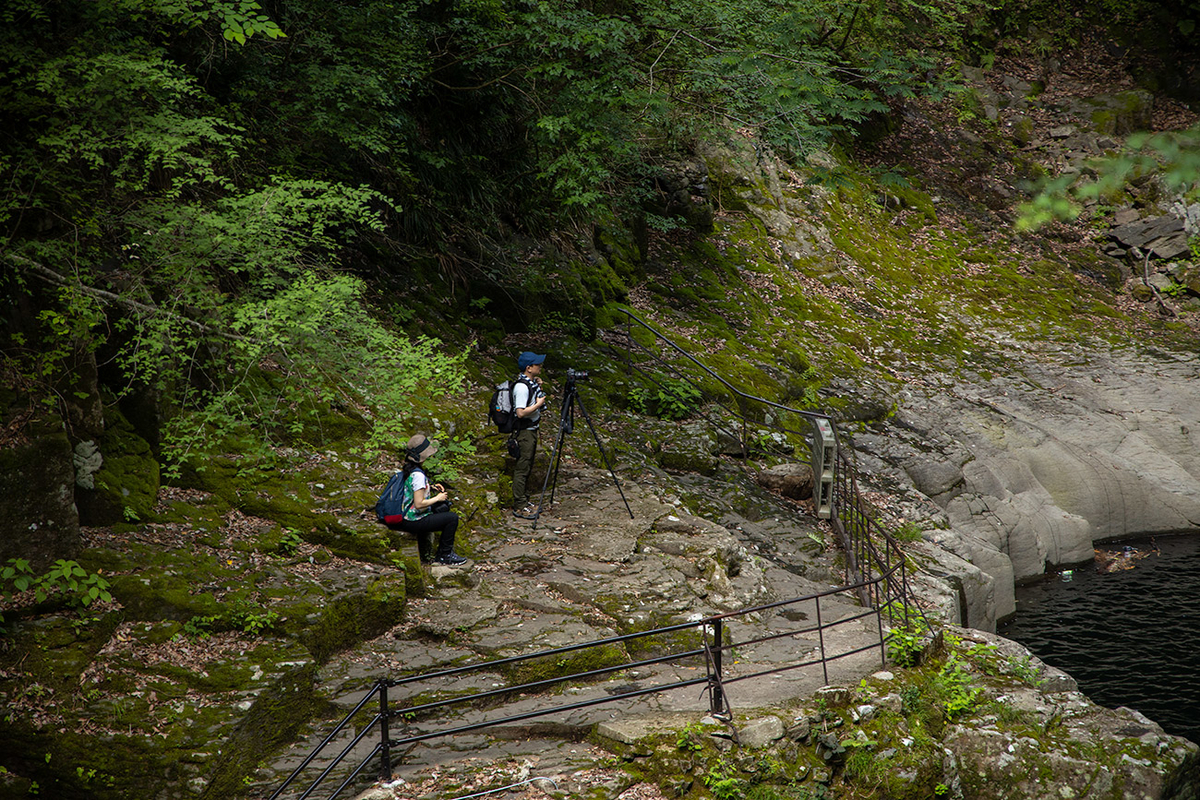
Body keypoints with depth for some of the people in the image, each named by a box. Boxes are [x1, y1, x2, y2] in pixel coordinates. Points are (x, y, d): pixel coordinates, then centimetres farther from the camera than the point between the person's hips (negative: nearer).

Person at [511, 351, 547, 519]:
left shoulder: (531, 383, 8)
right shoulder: (522, 386, -22)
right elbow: (521, 412, -27)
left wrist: (538, 388, 6)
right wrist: (538, 404, -18)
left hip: (532, 429, 10)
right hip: (525, 431, -10)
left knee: (527, 467, 16)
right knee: (522, 468, -4)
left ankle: (525, 501, 25)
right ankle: (519, 507, 1)